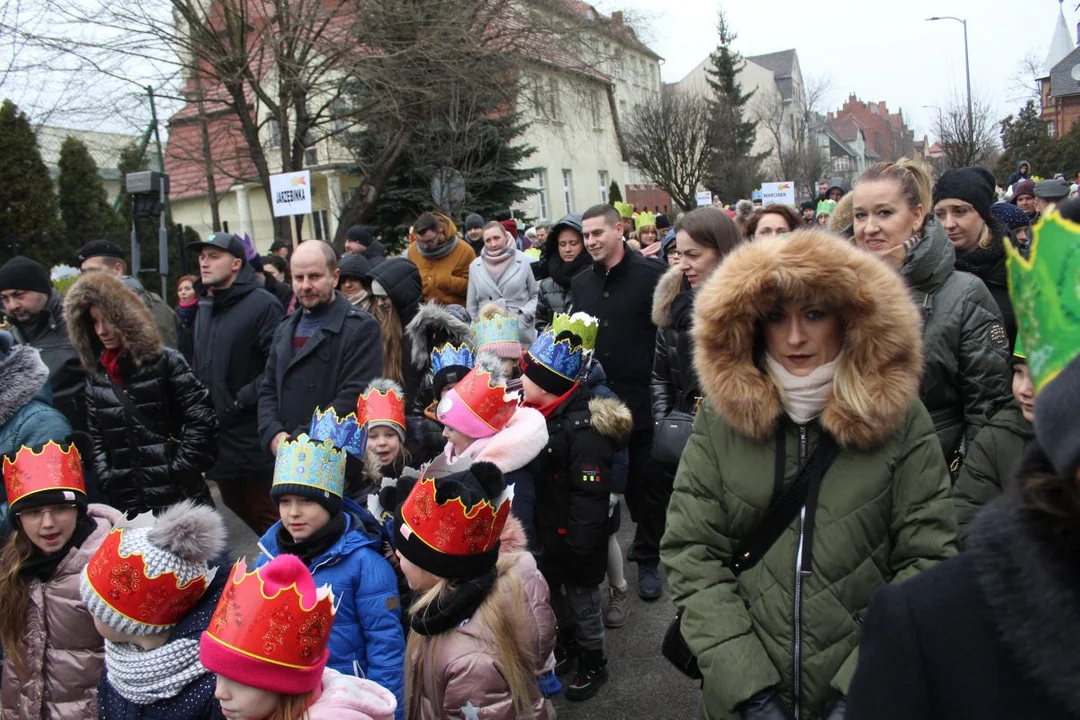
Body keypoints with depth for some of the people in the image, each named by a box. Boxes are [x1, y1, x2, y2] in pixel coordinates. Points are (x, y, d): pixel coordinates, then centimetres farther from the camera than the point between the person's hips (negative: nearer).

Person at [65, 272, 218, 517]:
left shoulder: (165, 361, -6)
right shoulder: (96, 374, 10)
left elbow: (201, 419, -9)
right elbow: (95, 436, 14)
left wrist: (180, 468, -11)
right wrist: (106, 477, 2)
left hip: (178, 496, -4)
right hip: (124, 502, 5)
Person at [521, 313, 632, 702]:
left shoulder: (584, 429, -30)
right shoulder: (548, 415, -1)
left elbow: (590, 496, -27)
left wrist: (579, 547, -22)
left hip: (577, 541, -8)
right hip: (551, 534, 8)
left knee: (583, 601, 12)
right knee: (557, 593, 24)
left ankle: (593, 664, 33)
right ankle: (567, 645, 47)